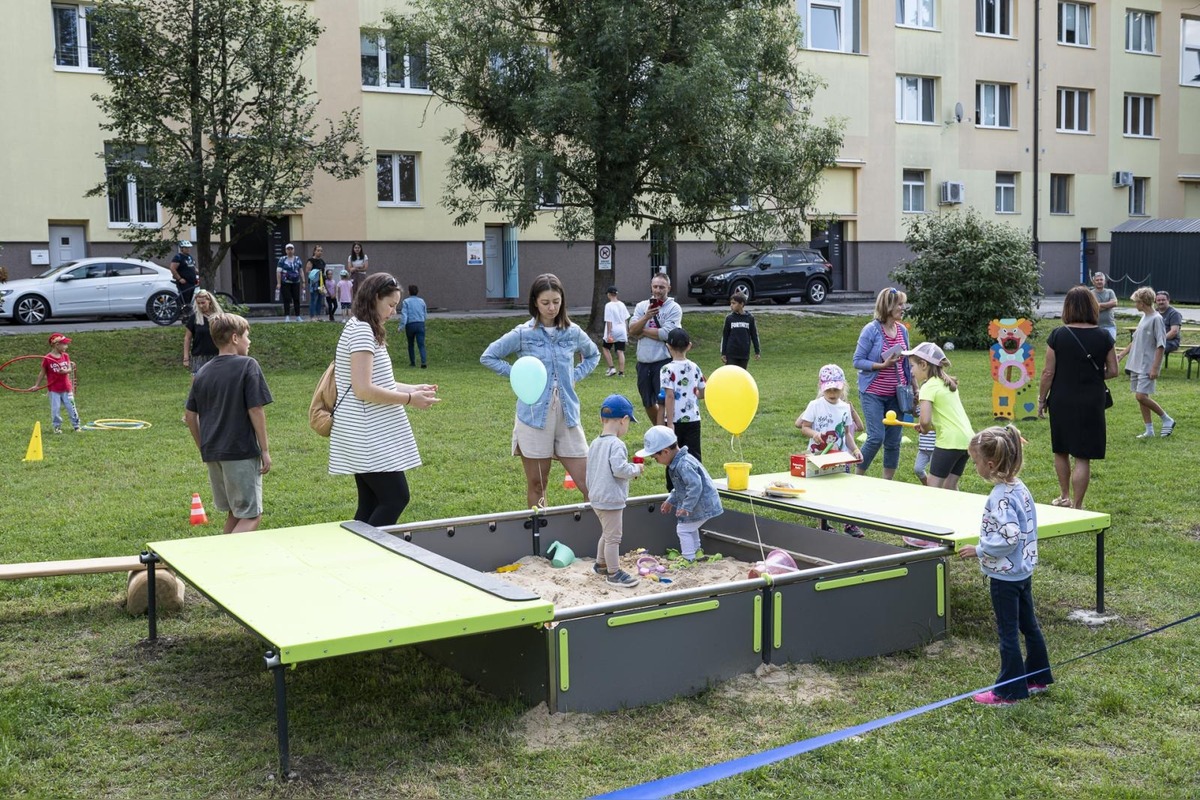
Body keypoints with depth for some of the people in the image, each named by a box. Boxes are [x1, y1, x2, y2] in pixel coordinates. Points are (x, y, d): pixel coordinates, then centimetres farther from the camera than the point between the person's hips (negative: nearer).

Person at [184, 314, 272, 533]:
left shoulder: (203, 372, 10)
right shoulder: (248, 366, -9)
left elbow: (191, 416, 12)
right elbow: (256, 411, -12)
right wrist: (265, 449, -6)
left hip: (212, 453, 7)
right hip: (242, 453, -7)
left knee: (234, 512, 20)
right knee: (251, 516, -3)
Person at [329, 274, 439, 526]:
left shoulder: (361, 329, 17)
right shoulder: (362, 330, -14)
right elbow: (364, 390, -22)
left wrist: (414, 389, 11)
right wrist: (409, 399, -15)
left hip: (368, 437, 10)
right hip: (369, 438, -10)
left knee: (371, 504, 10)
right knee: (396, 498, -9)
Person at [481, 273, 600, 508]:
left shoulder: (573, 332, 5)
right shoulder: (523, 334, -3)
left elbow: (593, 356, 24)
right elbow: (488, 357, 5)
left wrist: (575, 375, 7)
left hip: (567, 416, 2)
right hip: (535, 416, -2)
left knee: (589, 483, -1)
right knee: (537, 486, 8)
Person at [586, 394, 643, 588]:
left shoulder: (595, 443, 9)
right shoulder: (616, 445, -20)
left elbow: (590, 471, 16)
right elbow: (619, 469, -29)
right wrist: (636, 469, -11)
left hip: (597, 498, 10)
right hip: (611, 499, -10)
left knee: (607, 533, 25)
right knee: (613, 537, 0)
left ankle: (601, 564, 37)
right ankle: (614, 573, 6)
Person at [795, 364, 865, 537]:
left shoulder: (845, 407, 3)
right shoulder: (815, 405, -7)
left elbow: (847, 433, 10)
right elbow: (803, 427, -6)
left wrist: (855, 449, -2)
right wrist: (813, 433, -26)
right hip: (818, 456, -2)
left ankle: (850, 524, 7)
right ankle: (823, 525, 17)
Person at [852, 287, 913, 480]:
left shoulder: (903, 330, 6)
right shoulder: (871, 330, -10)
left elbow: (906, 362, 15)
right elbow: (857, 361, -9)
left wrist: (911, 387, 13)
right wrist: (882, 365, -21)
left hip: (895, 395, 5)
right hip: (873, 394, -5)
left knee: (893, 441, 6)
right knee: (876, 437, -12)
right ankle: (858, 477, 6)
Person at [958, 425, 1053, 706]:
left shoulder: (1001, 497, -25)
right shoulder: (1019, 488, 3)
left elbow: (1009, 538, -28)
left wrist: (978, 550, -18)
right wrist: (987, 543, 14)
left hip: (1005, 575, -9)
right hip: (1024, 570, 9)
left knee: (1007, 632, 2)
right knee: (1028, 624, 20)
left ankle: (1009, 691, 13)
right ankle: (1038, 677, 33)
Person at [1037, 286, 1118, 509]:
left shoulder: (1057, 335, -9)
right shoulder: (1103, 336, -6)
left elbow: (1048, 372, -8)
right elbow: (1112, 371, 0)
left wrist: (1041, 400, 3)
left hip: (1061, 401, 1)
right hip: (1091, 403, 0)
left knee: (1060, 451, 20)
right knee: (1082, 457, 3)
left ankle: (1064, 497, 32)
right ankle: (1076, 506, 6)